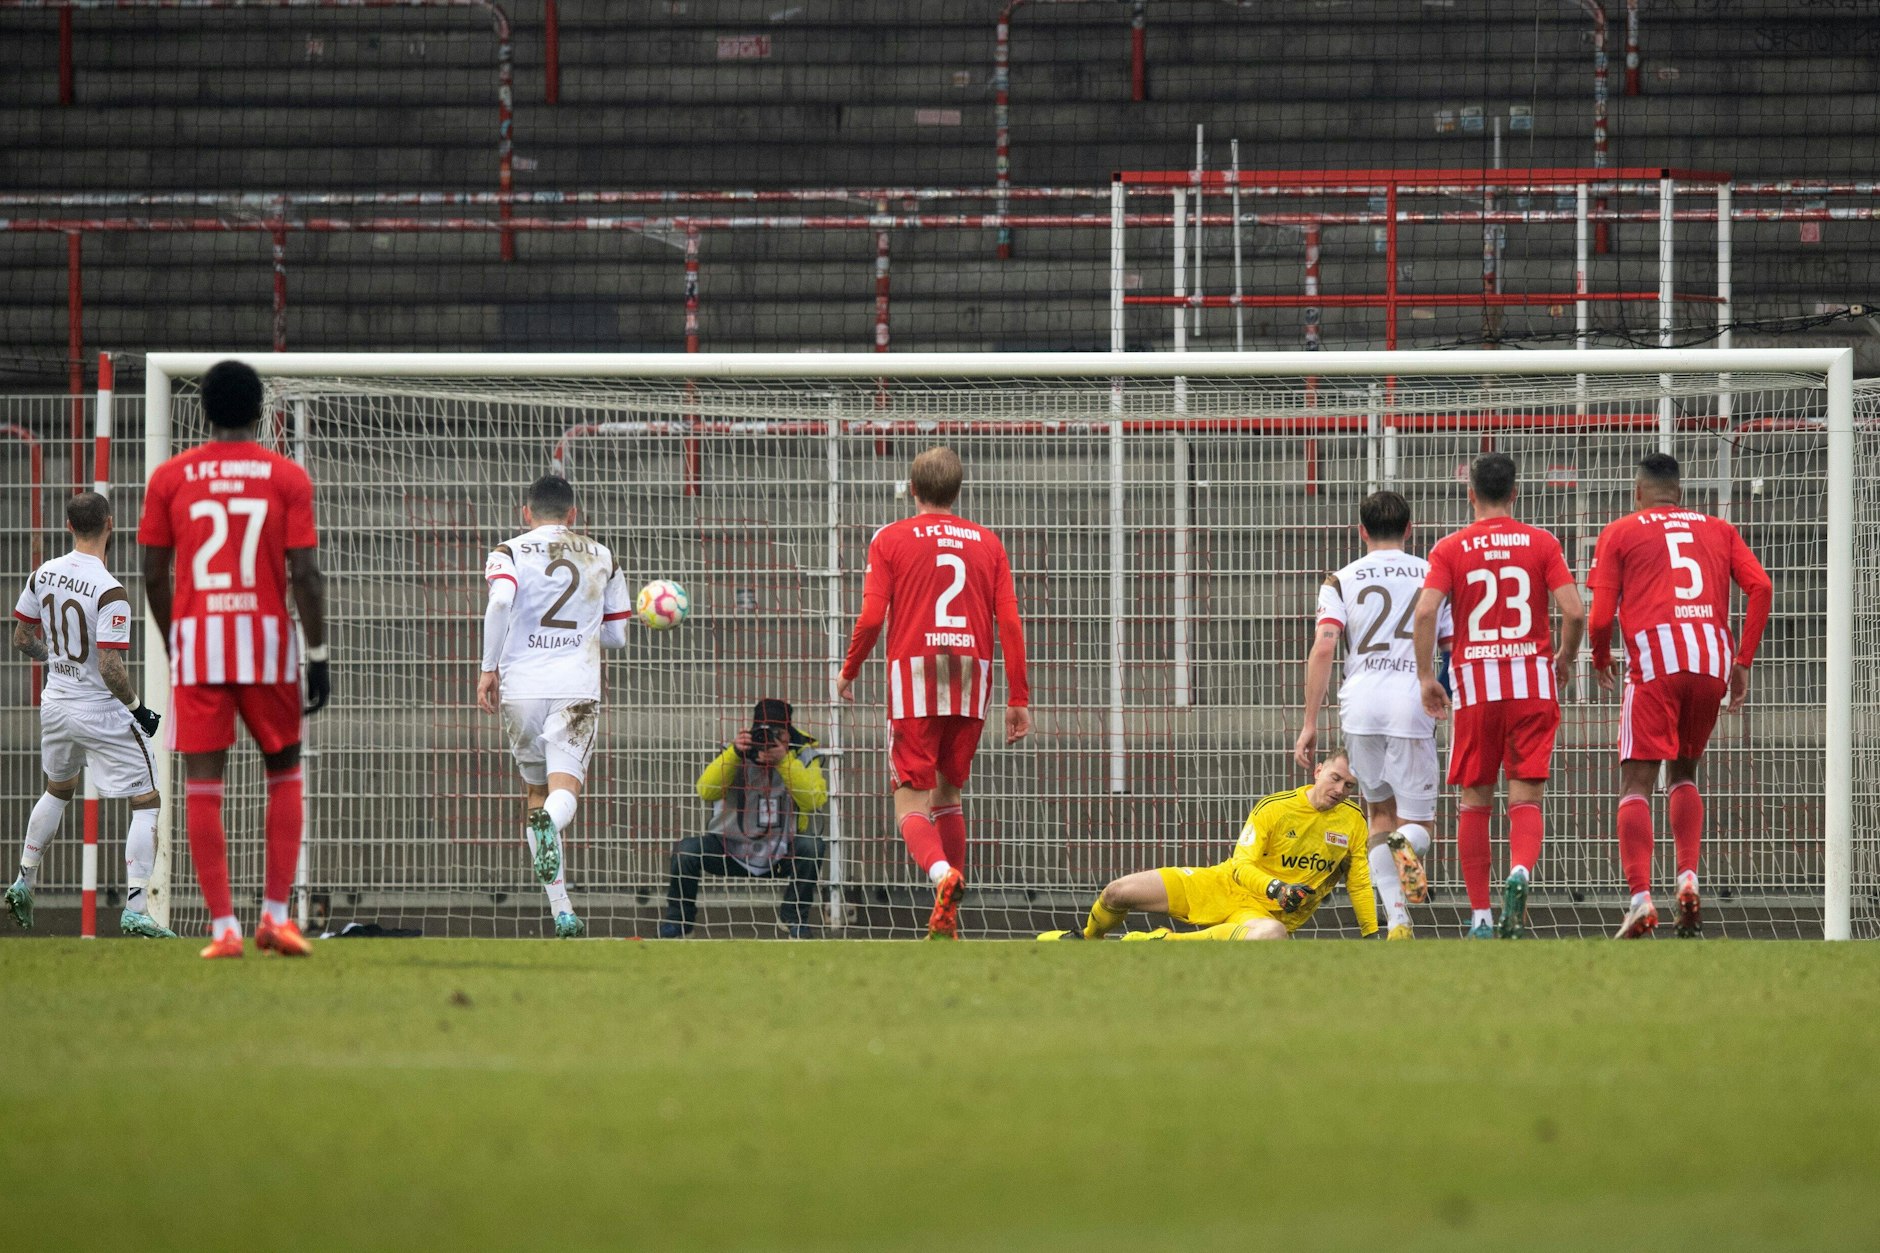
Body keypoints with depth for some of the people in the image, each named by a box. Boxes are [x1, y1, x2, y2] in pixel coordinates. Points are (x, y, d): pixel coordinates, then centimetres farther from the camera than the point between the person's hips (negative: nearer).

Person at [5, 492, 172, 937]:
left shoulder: (43, 575, -2)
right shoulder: (109, 591, -23)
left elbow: (22, 638, 10)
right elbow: (110, 668, -26)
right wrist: (137, 708, -10)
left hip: (56, 702, 7)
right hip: (102, 712, -7)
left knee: (58, 789, 31)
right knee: (145, 801, 1)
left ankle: (22, 884, 35)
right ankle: (136, 910, -8)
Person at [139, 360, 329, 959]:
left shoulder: (169, 478, 3)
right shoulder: (287, 478, 0)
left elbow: (153, 576, 4)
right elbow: (306, 574, -6)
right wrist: (318, 656, -2)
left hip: (196, 639, 0)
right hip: (268, 638, 0)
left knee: (203, 784, 1)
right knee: (284, 773, 16)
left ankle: (223, 927, -5)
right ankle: (275, 914, 7)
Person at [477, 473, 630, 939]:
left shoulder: (510, 552, 5)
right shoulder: (601, 557, 14)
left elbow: (500, 601, -16)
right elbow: (616, 635, 19)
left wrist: (489, 668, -9)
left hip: (521, 688, 0)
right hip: (577, 687, 0)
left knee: (535, 791, 15)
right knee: (564, 789, -10)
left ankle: (561, 911, 15)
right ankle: (550, 823, -49)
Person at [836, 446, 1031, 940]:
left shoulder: (891, 539, 4)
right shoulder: (986, 542, 11)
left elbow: (871, 617, -4)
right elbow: (1010, 622, 6)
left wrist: (848, 672, 12)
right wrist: (1019, 699, 8)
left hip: (913, 677, -3)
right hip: (972, 679, 3)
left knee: (911, 801, -4)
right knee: (949, 793, 17)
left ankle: (941, 871, -36)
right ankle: (946, 918, 13)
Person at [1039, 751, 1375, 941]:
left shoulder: (1354, 822, -3)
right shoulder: (1275, 807, -8)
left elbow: (1360, 884, 7)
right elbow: (1242, 865, -12)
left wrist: (1372, 935, 1)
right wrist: (1274, 888, -31)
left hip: (1269, 914, -1)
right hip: (1226, 885, 1)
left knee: (1273, 935, -43)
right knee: (1119, 892, -10)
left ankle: (1159, 943, -30)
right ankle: (1087, 940, 27)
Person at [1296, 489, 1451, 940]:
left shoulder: (1342, 581, 9)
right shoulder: (1434, 577, 12)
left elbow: (1323, 649, -3)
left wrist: (1310, 725, -3)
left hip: (1361, 703, 1)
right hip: (1413, 703, -1)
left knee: (1380, 814, 18)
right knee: (1418, 822, 10)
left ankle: (1397, 923, 6)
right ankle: (1409, 844, -29)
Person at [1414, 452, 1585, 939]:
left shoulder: (1450, 549, 3)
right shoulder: (1541, 543, 3)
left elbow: (1425, 611, -11)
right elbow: (1574, 611, -5)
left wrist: (1425, 675, -1)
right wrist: (1565, 659, 13)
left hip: (1475, 681, 0)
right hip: (1533, 679, 0)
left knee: (1475, 802, 9)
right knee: (1526, 799, 0)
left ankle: (1480, 917, 7)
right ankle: (1521, 871, -31)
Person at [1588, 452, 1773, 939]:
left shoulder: (1620, 533, 13)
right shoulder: (1718, 530, 22)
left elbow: (1601, 614, 5)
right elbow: (1761, 587, 7)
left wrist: (1601, 660, 24)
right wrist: (1743, 661, 11)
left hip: (1655, 661, -3)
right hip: (1714, 661, 3)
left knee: (1636, 784, -1)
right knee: (1683, 774, 21)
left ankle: (1640, 898, -16)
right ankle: (1688, 880, 2)